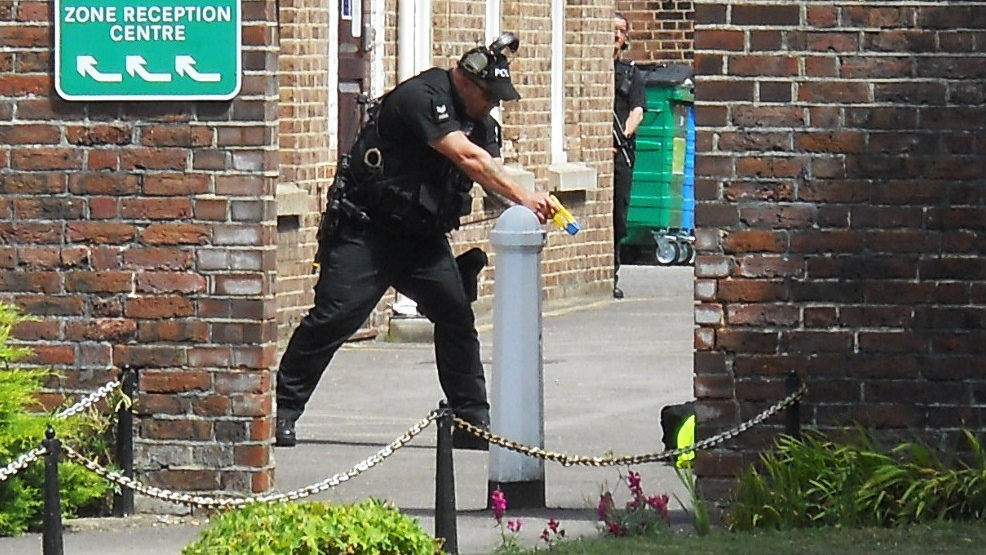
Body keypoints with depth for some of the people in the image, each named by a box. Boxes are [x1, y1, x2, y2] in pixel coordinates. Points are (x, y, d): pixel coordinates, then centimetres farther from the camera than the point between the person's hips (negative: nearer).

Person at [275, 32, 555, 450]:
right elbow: (467, 158, -29)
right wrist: (522, 197, -33)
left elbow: (492, 171, -5)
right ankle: (282, 411, -4)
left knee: (457, 314, -1)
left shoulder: (481, 121, 8)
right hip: (365, 228, -8)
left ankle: (473, 422, 6)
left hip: (422, 235, 8)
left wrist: (530, 206, -25)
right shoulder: (421, 97, -19)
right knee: (335, 316, -12)